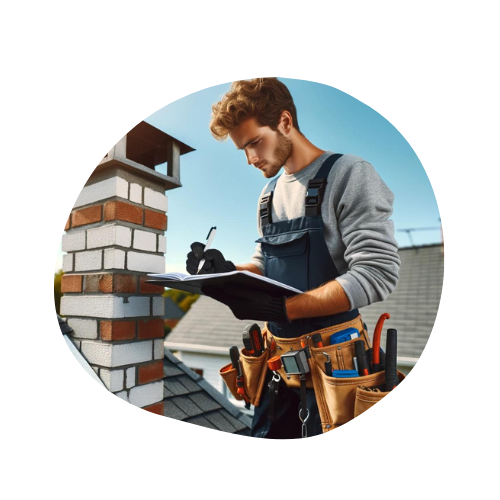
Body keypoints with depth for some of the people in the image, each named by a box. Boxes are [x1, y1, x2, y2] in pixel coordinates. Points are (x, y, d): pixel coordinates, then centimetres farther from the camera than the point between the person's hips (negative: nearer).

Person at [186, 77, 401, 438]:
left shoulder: (349, 174, -12)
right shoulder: (269, 194, 11)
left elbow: (378, 274, -20)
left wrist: (282, 308, -27)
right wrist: (229, 272, -6)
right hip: (279, 354, 7)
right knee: (266, 432, 18)